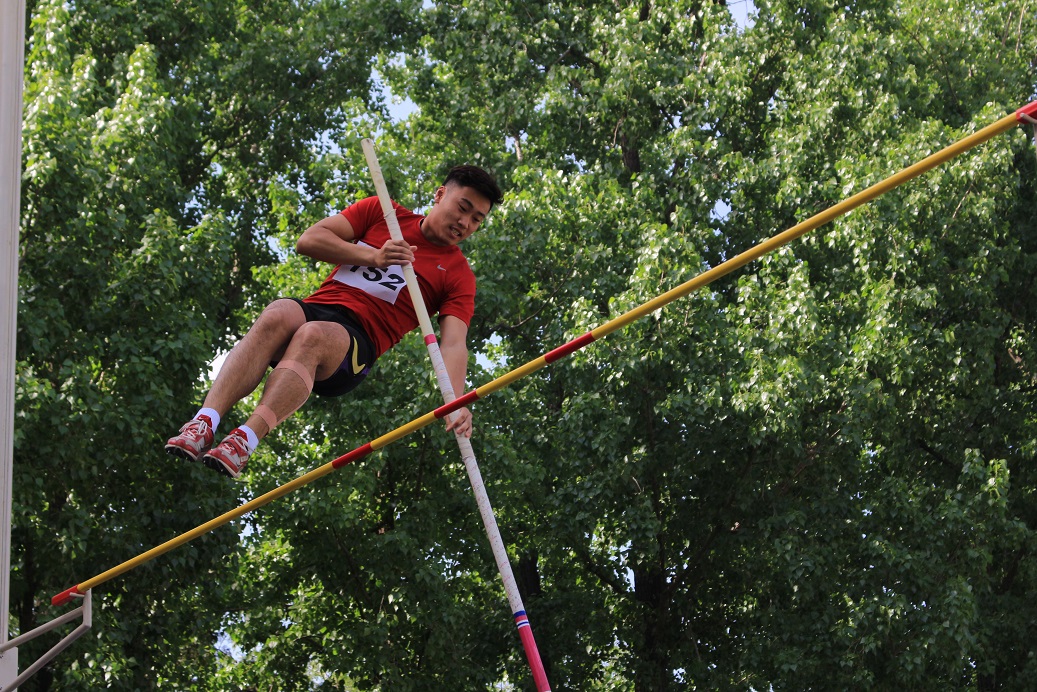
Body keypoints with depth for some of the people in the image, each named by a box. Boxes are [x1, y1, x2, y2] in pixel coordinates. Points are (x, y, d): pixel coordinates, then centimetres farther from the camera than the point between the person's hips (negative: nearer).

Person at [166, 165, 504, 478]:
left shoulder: (459, 275, 12)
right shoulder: (381, 211, 18)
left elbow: (454, 344, -4)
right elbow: (309, 240, 8)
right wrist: (372, 256, -5)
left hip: (358, 341, -2)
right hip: (313, 308, 2)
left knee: (312, 335, -36)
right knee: (277, 316, -34)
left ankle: (244, 441, -55)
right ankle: (204, 422, -50)